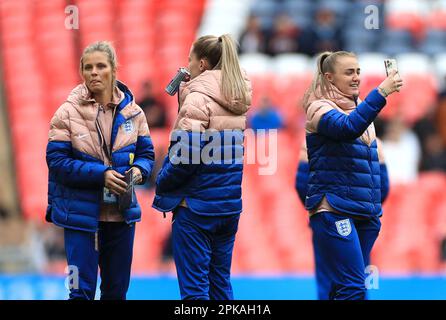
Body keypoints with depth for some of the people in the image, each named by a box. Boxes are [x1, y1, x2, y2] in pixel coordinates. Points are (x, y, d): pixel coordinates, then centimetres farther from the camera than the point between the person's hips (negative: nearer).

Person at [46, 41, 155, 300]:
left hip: (121, 215, 4)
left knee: (117, 288, 13)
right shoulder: (68, 112, -7)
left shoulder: (132, 112, 2)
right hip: (81, 213, -4)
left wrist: (139, 170, -16)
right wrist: (100, 174, -21)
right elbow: (57, 161, -10)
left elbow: (146, 153, 8)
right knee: (82, 289, -4)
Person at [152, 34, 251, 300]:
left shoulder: (198, 98, -13)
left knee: (194, 287, -4)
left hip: (197, 205, -7)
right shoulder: (242, 100, 9)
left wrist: (162, 191, -3)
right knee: (221, 283, 13)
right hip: (232, 204, 7)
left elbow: (184, 156, -19)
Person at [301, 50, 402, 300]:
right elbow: (348, 128, -29)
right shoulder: (320, 109, -7)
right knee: (353, 289, -17)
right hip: (334, 211, -8)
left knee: (343, 288, 7)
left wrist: (375, 210, 21)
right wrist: (381, 92, -35)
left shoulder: (359, 108, 18)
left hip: (364, 213, 8)